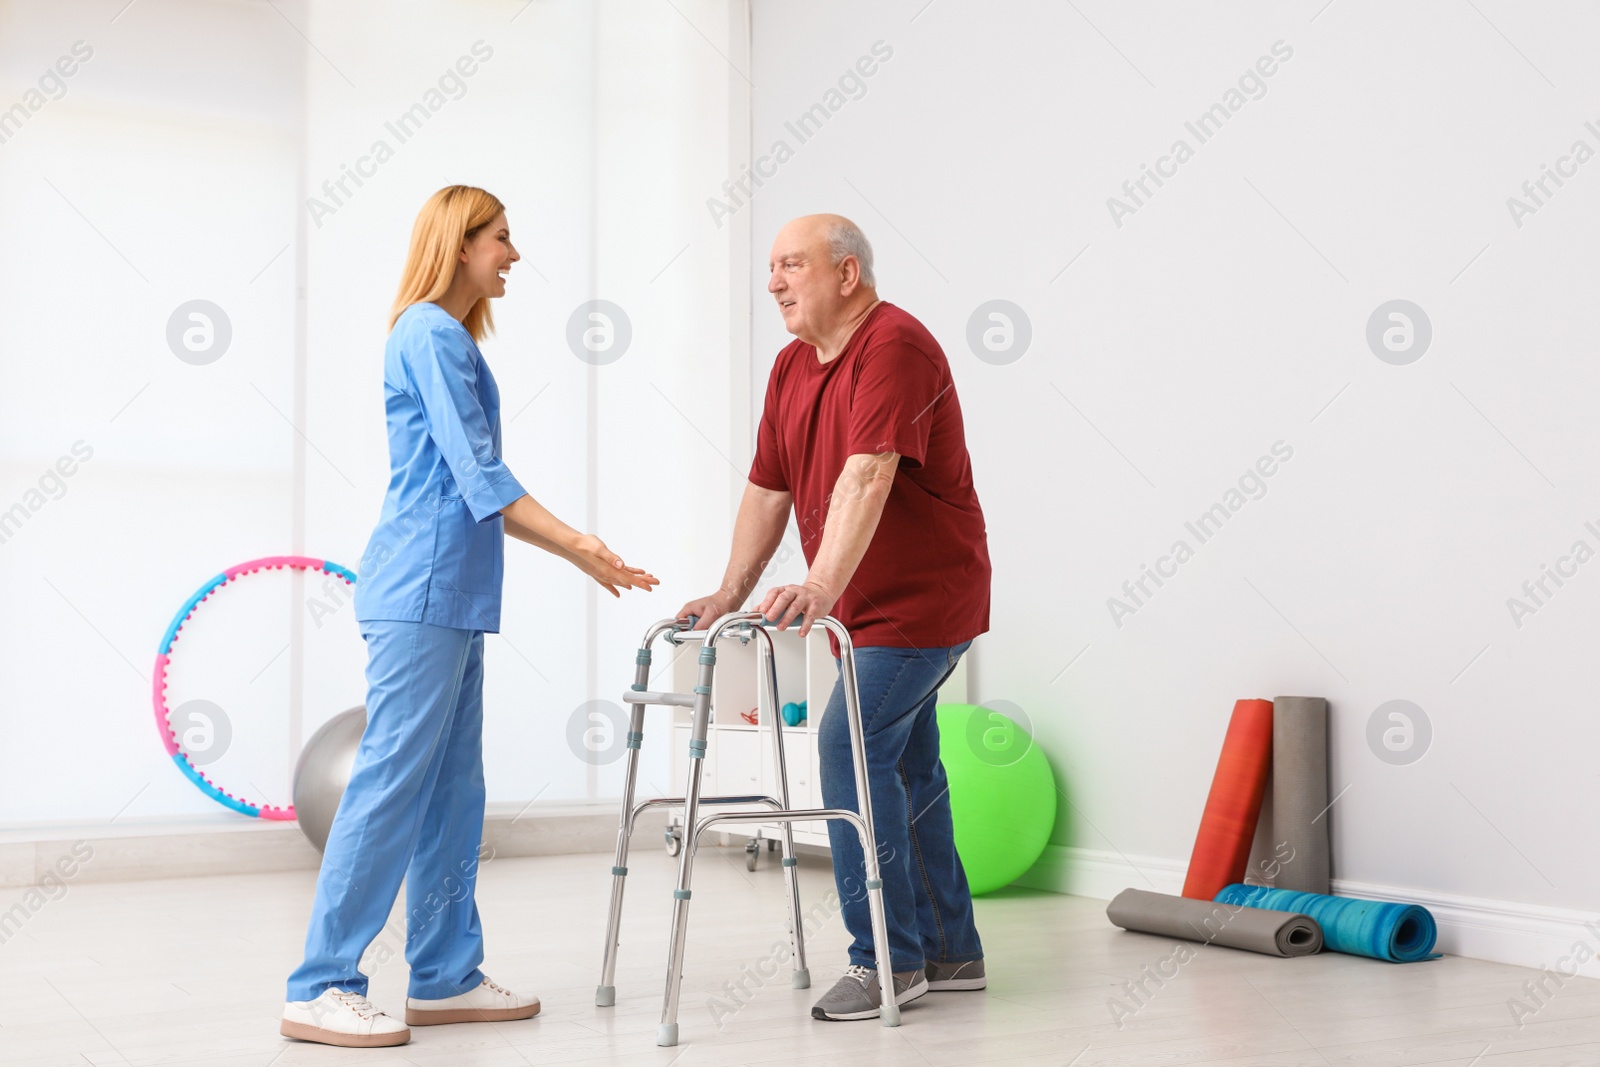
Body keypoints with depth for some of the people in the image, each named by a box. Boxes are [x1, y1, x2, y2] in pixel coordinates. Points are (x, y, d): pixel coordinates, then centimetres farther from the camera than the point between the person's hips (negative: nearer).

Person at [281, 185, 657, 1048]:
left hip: (450, 594, 10)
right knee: (392, 780, -9)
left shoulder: (449, 338, 21)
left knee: (452, 791, 10)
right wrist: (574, 544, -17)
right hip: (422, 589, -10)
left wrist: (574, 548, 19)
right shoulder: (432, 334, -9)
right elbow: (474, 469, -16)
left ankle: (445, 978, 16)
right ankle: (319, 991, -5)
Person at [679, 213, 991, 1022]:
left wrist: (822, 586, -39)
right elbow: (767, 489, 13)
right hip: (870, 607, 10)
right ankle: (949, 951, 24)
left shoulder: (894, 346, -19)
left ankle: (886, 957, -7)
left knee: (852, 749, -16)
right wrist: (730, 592, 8)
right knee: (904, 765, 13)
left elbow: (868, 475, -31)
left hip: (923, 598, -9)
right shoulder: (792, 367, 10)